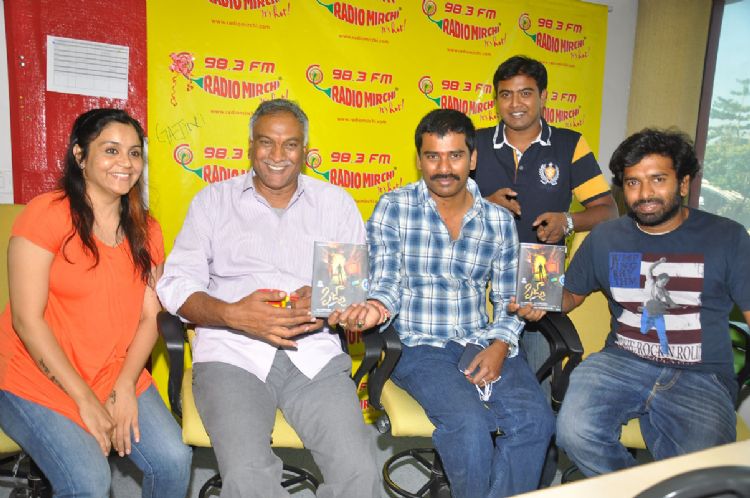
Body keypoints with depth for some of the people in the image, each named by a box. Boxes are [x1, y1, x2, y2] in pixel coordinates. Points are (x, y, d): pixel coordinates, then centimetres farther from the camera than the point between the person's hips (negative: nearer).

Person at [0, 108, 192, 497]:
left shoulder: (145, 231, 6)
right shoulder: (46, 214, -11)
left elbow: (149, 317, 0)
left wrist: (125, 387, -14)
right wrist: (85, 400, -14)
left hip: (118, 377, 4)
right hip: (39, 380, -4)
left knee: (174, 461, -13)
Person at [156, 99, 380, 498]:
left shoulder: (336, 202, 15)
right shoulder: (214, 201, 12)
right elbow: (176, 285, 4)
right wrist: (233, 314, -15)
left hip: (315, 354, 1)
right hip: (231, 353, 0)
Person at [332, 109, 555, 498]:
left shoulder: (500, 220, 7)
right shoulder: (393, 208, -1)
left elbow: (508, 300, 10)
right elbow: (386, 283, -3)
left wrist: (499, 346, -7)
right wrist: (375, 307, -26)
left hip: (482, 343, 3)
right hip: (418, 345, -3)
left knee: (535, 419, -20)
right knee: (470, 424, -26)